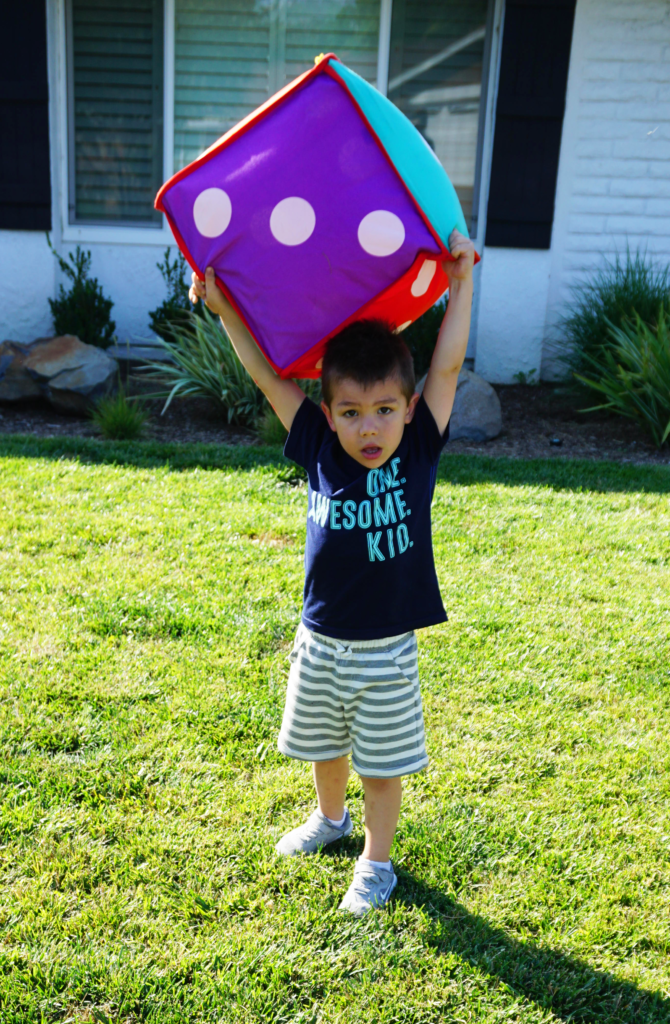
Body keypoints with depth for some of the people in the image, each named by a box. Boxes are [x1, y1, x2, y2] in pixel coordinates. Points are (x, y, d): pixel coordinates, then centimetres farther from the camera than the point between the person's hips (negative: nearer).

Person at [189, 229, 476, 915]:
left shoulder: (417, 453, -12)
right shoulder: (320, 453, -9)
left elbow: (447, 368, -17)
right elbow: (268, 377, -8)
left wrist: (461, 281, -20)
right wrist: (224, 309, -12)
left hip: (385, 652, -2)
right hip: (319, 644, 3)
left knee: (381, 765, 12)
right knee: (324, 747, 24)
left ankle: (375, 861, 34)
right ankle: (330, 818, 52)